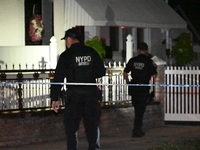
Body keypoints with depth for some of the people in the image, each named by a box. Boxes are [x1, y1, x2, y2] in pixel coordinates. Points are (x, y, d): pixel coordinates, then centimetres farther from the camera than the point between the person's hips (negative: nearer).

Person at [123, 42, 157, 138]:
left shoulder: (132, 60, 3)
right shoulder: (148, 61, -7)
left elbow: (125, 73, 6)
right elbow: (154, 75, -9)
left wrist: (127, 81, 24)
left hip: (133, 88, 4)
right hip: (143, 88, -4)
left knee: (137, 109, 17)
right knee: (140, 110, 3)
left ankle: (138, 130, 23)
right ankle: (136, 131, 1)